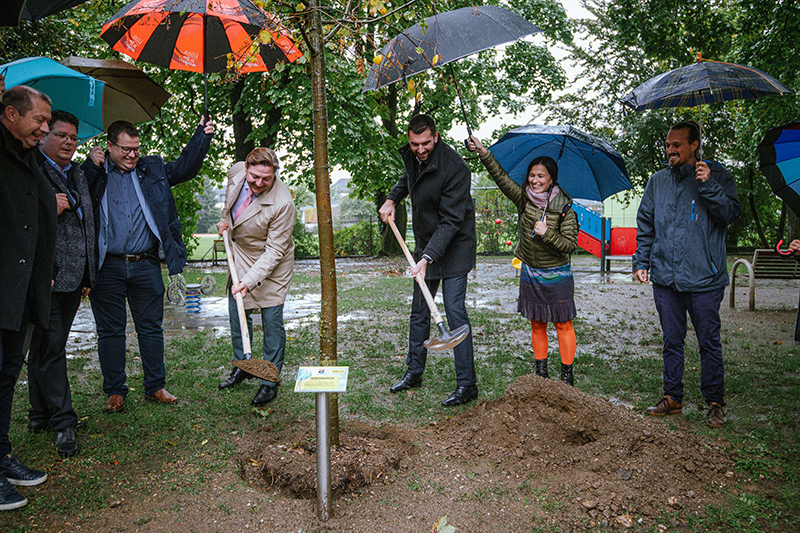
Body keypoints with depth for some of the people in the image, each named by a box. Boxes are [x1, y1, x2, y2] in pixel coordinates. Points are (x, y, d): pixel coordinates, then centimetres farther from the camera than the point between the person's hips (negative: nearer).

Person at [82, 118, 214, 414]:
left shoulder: (152, 169, 11)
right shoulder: (93, 174, 4)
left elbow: (185, 167, 9)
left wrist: (202, 136, -3)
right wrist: (91, 166, -13)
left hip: (146, 266, 2)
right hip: (107, 268, -1)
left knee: (151, 328, 9)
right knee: (110, 331, 7)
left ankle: (155, 387, 21)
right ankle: (115, 391, 20)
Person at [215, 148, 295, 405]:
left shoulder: (282, 204, -32)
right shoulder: (236, 172, -14)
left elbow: (274, 252, -28)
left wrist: (249, 281, -34)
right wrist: (226, 219, 7)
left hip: (271, 265, -6)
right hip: (240, 255, 6)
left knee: (272, 321, -4)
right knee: (237, 313, 15)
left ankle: (270, 382, 11)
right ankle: (242, 366, 36)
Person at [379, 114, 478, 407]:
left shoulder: (454, 168, -23)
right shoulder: (411, 156, 1)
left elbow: (451, 221, -26)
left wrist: (428, 257, -33)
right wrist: (391, 199, 10)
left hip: (454, 247, -7)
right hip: (426, 245, 8)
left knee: (455, 311, -12)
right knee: (419, 311, 13)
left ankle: (467, 384, -4)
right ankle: (414, 372, 26)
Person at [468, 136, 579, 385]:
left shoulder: (564, 208, -10)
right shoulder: (523, 198, -1)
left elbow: (570, 244, -12)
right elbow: (500, 175, -8)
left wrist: (546, 234, -24)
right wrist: (482, 152, -17)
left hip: (557, 275, -4)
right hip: (530, 273, 4)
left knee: (563, 324, 2)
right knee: (536, 324, 11)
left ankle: (567, 373, 12)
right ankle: (541, 371, 22)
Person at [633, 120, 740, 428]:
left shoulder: (717, 176, 2)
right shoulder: (658, 181, 12)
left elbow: (730, 213, -8)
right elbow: (645, 226, 16)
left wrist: (708, 185, -18)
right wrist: (641, 262, 9)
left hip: (704, 278, -3)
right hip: (665, 278, 4)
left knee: (709, 343, 3)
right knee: (672, 341, 12)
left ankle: (715, 404, 16)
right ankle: (672, 398, 23)